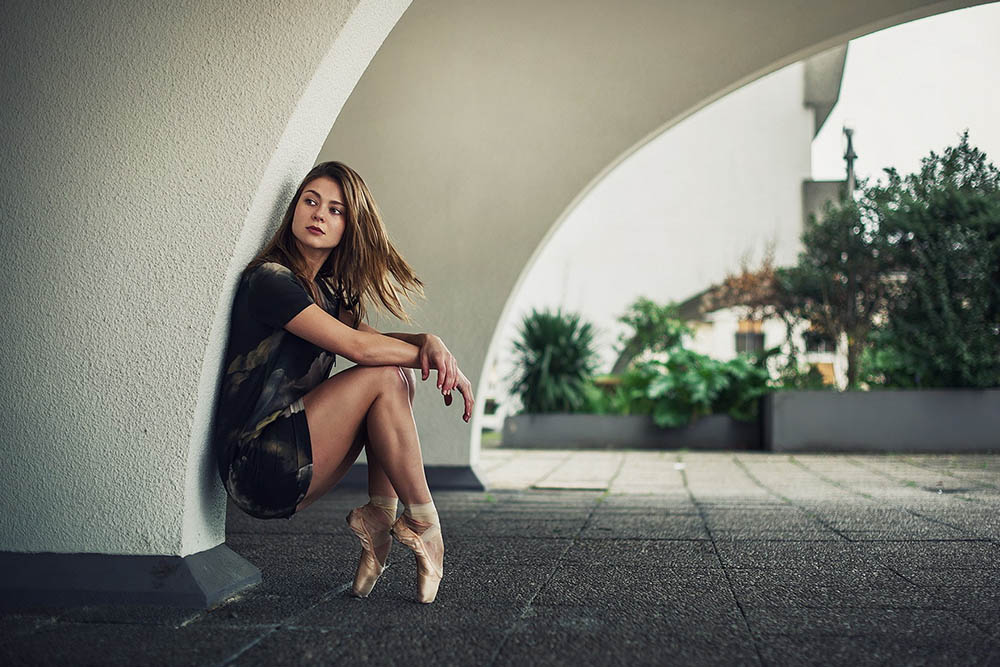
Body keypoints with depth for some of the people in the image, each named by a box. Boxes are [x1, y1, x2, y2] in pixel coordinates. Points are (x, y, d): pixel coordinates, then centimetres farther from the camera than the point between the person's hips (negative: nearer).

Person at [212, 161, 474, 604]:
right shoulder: (271, 280, -12)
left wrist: (430, 343, -13)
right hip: (256, 466, -9)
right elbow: (359, 347, -18)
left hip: (292, 465, 9)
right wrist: (439, 361, -9)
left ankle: (379, 517, -5)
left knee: (398, 375, 2)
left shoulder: (326, 291, 16)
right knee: (383, 377, -16)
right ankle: (421, 522, -7)